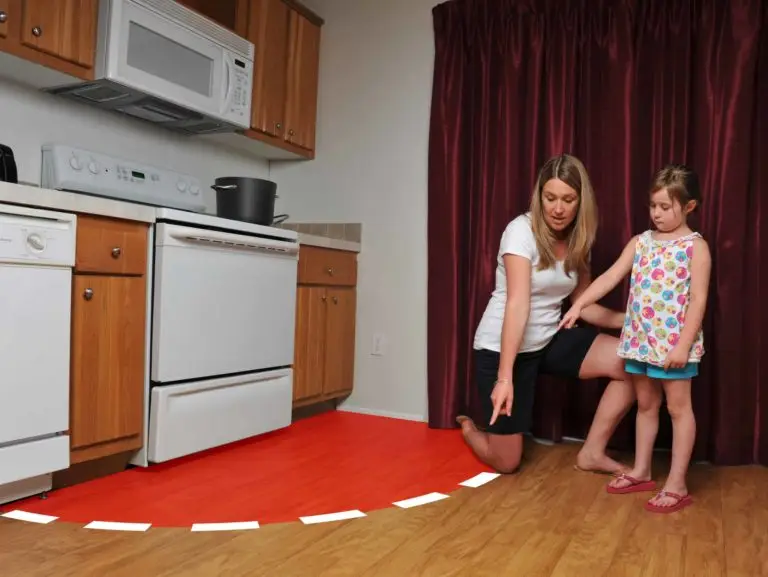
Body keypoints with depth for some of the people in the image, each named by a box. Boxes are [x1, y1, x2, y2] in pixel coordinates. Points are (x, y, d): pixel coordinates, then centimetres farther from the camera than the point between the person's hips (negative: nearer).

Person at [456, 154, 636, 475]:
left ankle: (592, 453, 3)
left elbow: (582, 304, 5)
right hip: (501, 347, -6)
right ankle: (468, 429, 36)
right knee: (506, 463, 0)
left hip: (548, 340, 6)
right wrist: (504, 377, -34)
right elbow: (517, 304, -30)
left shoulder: (577, 241, 1)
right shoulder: (521, 231, -20)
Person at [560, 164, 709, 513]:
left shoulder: (696, 246, -7)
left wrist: (684, 344, -18)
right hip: (640, 339, 6)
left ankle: (677, 485, 13)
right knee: (645, 405, 16)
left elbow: (698, 299, -12)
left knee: (678, 408, 5)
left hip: (675, 342, -5)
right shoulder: (641, 242, 7)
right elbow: (610, 277, 4)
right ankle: (641, 472, 29)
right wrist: (579, 304, -6)